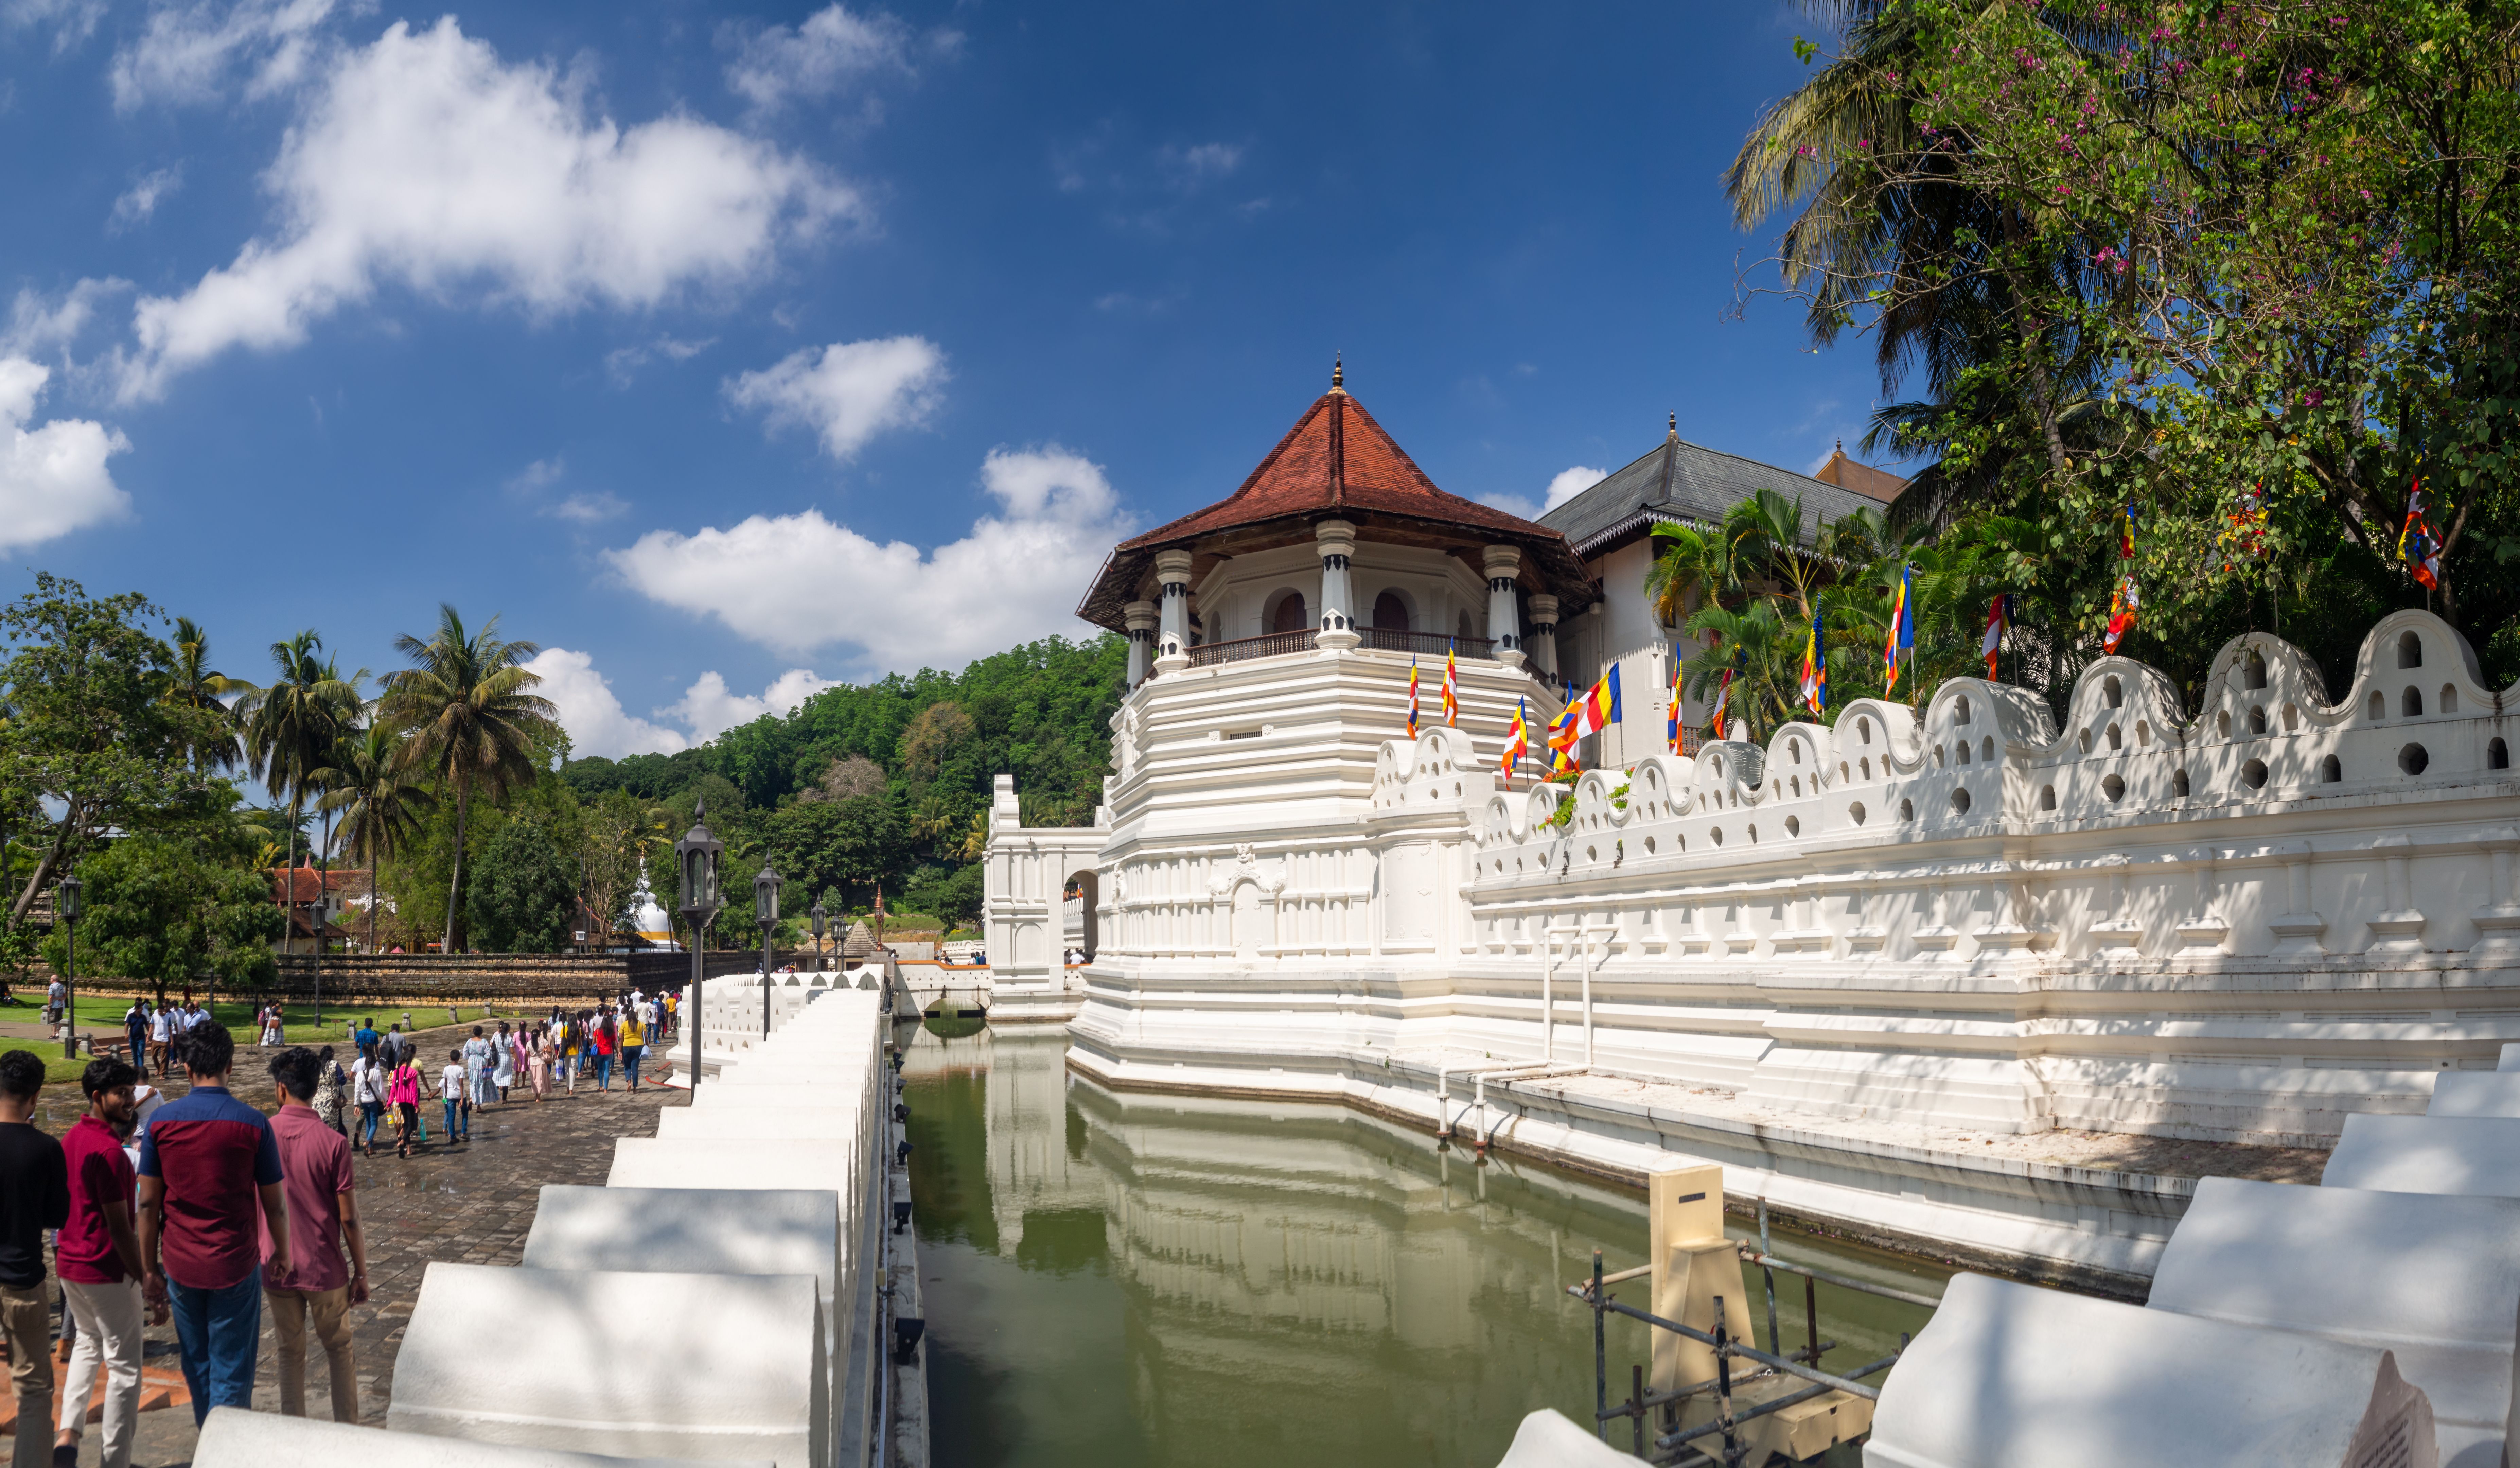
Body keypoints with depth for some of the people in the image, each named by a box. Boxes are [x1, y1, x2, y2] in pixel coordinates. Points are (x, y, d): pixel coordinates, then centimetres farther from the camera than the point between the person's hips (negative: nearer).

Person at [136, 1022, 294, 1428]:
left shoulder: (162, 1121, -5)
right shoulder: (252, 1123, -11)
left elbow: (148, 1204, -2)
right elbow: (275, 1204, -5)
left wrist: (151, 1269, 8)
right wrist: (283, 1254, 10)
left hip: (180, 1267, 3)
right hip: (235, 1265, -3)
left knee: (197, 1367, 20)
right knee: (232, 1373, 5)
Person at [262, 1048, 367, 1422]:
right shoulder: (333, 1143, -15)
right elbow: (348, 1218, -12)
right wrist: (360, 1273, -1)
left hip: (276, 1268, 2)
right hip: (325, 1268, -2)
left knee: (291, 1354, 16)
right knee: (339, 1350, 14)